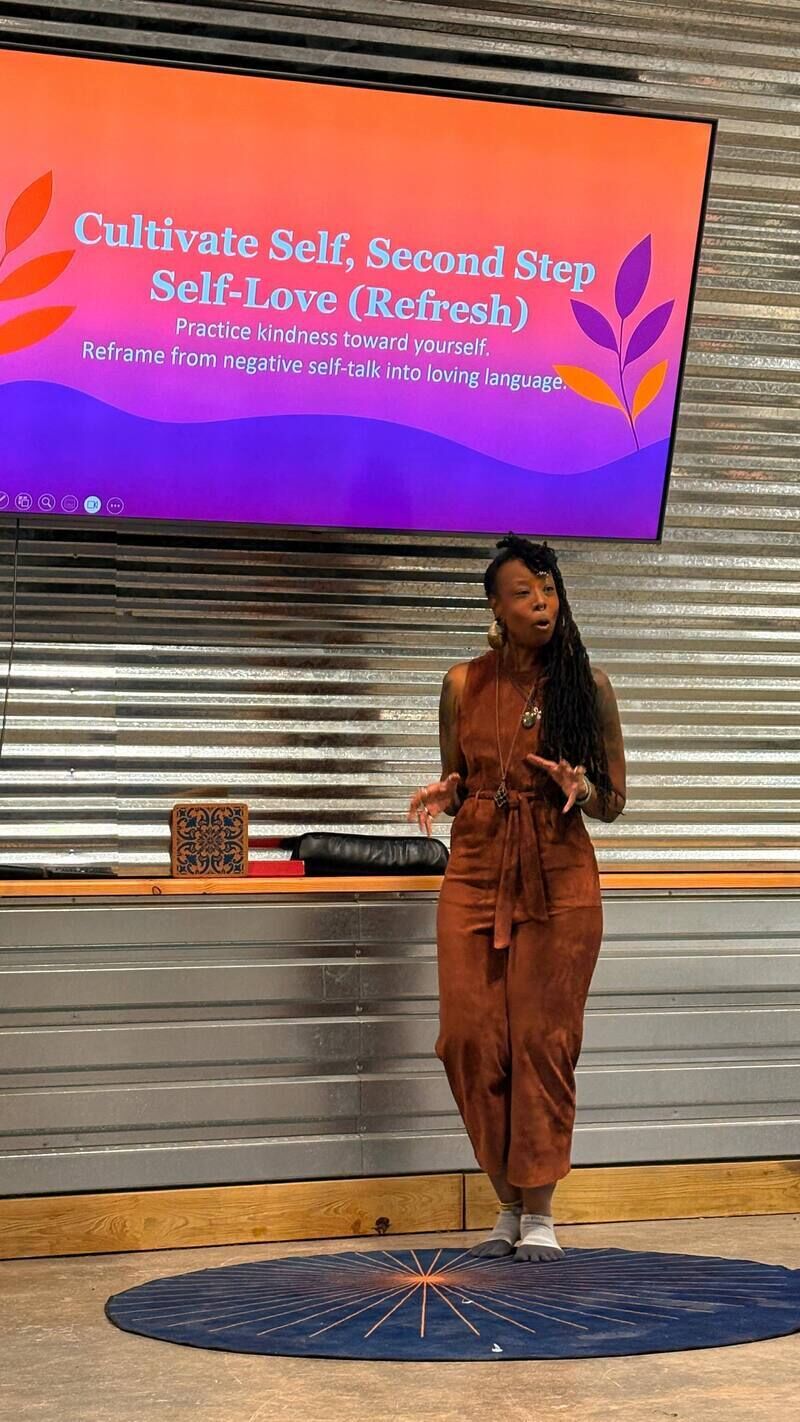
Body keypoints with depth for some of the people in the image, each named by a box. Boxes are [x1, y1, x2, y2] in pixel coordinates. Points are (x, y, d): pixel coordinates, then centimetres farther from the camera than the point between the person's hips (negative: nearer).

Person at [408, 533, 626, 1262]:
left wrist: (578, 787, -18)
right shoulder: (463, 684, 5)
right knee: (470, 1040, -2)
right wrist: (440, 796, -8)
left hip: (558, 881, -2)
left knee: (542, 1041, -4)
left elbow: (613, 803, 4)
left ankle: (540, 1215, 6)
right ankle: (510, 1204, 13)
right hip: (474, 877, 2)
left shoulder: (589, 685, 0)